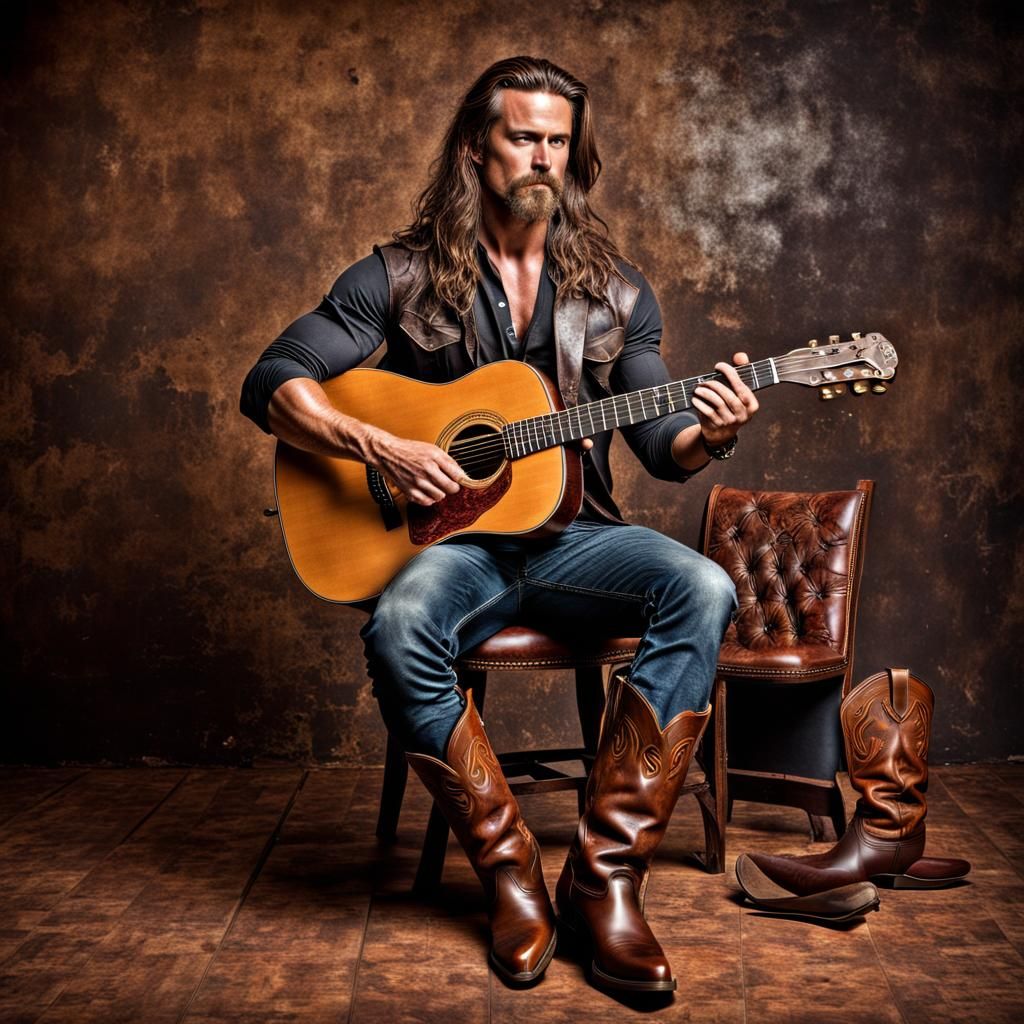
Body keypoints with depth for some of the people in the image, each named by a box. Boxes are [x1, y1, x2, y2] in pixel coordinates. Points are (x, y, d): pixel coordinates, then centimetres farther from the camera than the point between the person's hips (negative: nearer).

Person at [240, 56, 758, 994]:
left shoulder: (612, 287, 11)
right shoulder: (403, 276, 3)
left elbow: (660, 443, 10)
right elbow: (271, 383, -2)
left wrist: (708, 436, -14)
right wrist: (377, 446, -17)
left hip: (570, 537, 3)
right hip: (452, 539, -2)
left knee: (702, 589, -28)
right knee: (398, 629, -36)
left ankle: (607, 876, -23)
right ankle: (511, 872, -16)